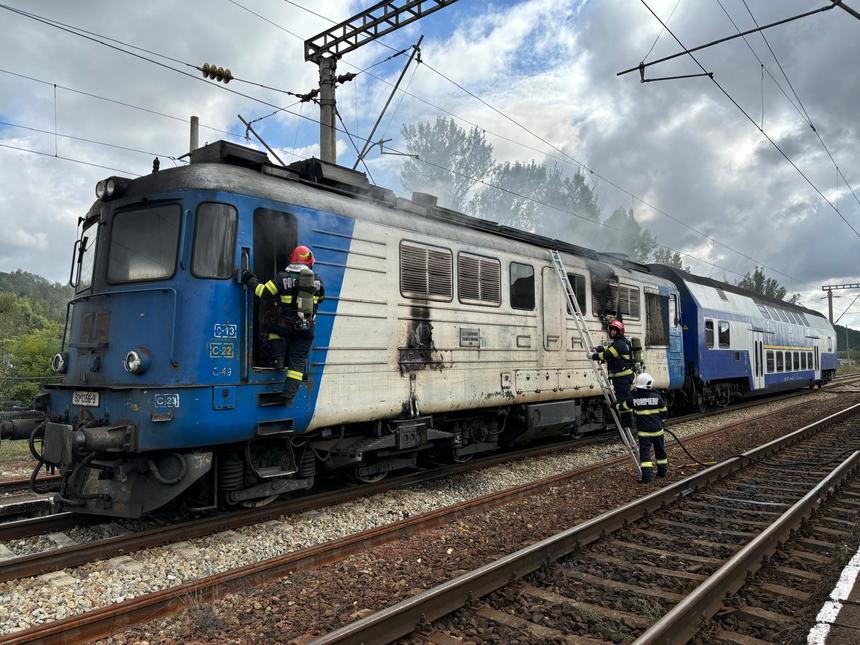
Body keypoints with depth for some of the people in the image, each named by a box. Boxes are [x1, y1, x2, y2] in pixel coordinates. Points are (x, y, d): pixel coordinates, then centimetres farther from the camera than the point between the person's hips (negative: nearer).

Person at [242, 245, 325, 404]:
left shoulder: (283, 277, -7)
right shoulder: (317, 280, 2)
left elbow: (263, 292, -8)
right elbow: (321, 298, 19)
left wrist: (250, 280, 6)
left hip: (285, 326, -2)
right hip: (306, 330, 2)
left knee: (273, 328, 33)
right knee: (297, 361, 9)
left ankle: (279, 359, 16)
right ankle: (289, 396, 6)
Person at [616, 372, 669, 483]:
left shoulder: (633, 398, -7)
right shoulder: (657, 396, -4)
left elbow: (622, 407, 7)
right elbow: (664, 412, 6)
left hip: (644, 431, -2)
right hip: (657, 429, 2)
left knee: (645, 452, -3)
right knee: (660, 450, 20)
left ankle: (646, 476, -12)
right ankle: (662, 471, 33)